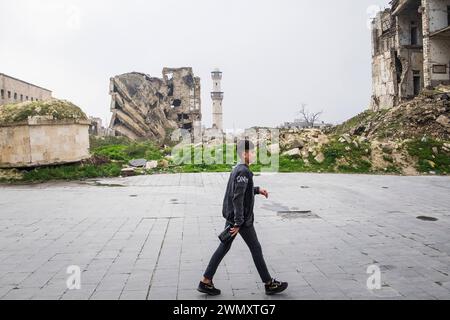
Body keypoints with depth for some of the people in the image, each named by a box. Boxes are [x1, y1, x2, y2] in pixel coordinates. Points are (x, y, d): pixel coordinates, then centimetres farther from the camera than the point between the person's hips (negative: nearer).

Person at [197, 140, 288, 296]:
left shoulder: (237, 169, 10)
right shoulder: (244, 171, -19)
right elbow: (238, 198, -24)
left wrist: (258, 190, 21)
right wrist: (238, 223, -23)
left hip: (231, 216, 9)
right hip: (242, 219, -9)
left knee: (224, 247, 12)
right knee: (256, 249, 5)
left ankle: (206, 281, 16)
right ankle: (269, 284, 19)